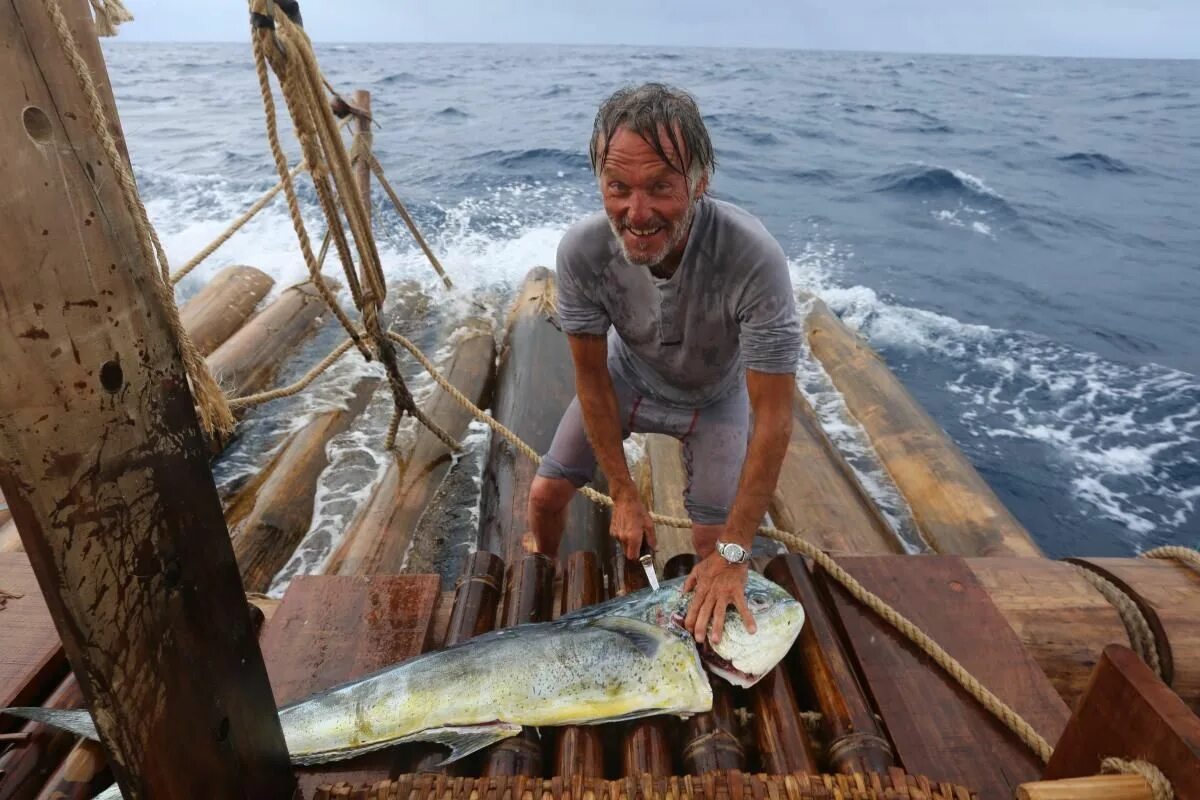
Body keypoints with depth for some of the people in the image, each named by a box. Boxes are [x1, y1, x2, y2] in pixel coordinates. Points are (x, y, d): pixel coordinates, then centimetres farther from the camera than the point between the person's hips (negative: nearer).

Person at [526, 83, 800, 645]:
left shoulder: (754, 258, -41)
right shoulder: (581, 251, -32)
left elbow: (773, 419, -35)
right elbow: (591, 378, -19)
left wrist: (733, 554, -32)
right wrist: (623, 494, -16)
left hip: (714, 395, -1)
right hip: (628, 376, 2)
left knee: (714, 548, -7)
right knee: (546, 494, 2)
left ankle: (708, 621, 31)